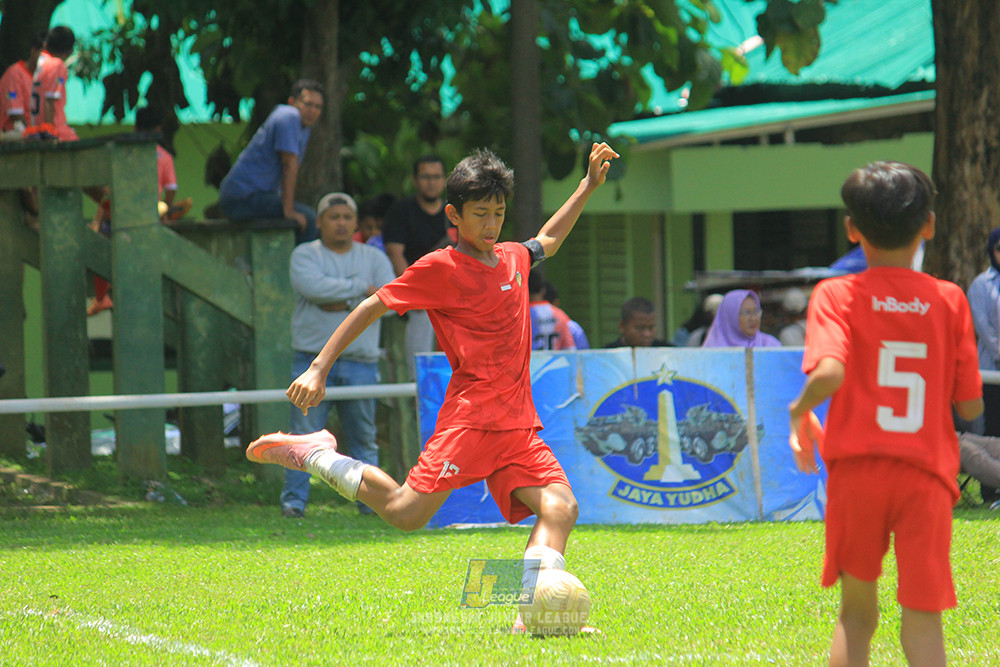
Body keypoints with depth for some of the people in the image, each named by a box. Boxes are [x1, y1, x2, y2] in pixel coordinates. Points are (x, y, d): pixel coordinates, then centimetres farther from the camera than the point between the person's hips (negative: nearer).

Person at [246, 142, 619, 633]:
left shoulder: (513, 259, 18)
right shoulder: (440, 269, -3)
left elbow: (547, 241, 42)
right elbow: (372, 308, 0)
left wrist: (588, 186, 38)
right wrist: (319, 369, -5)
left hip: (518, 426, 6)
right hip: (470, 416, -6)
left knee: (560, 505, -15)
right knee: (406, 514, -13)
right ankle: (315, 455, 8)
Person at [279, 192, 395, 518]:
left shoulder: (374, 258, 14)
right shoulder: (304, 255, 7)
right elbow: (314, 287, -14)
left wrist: (346, 304, -9)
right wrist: (361, 289, -9)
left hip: (360, 361, 2)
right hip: (314, 359, -2)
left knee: (364, 437, 4)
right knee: (304, 434, -8)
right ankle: (293, 500, -6)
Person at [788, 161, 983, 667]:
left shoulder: (837, 296, -2)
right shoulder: (948, 301, 2)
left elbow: (829, 373, -20)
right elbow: (970, 405, 3)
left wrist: (800, 408, 0)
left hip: (856, 471, 0)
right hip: (927, 473, 0)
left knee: (856, 614, 16)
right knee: (922, 624, -1)